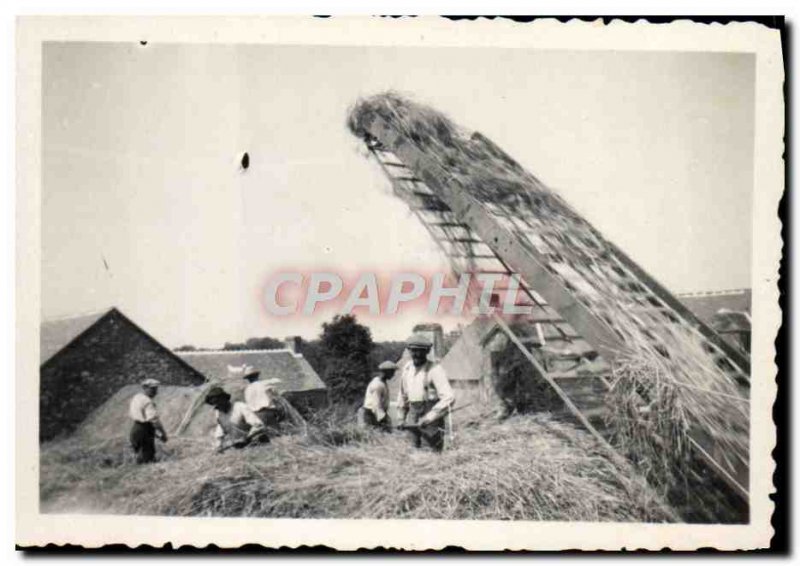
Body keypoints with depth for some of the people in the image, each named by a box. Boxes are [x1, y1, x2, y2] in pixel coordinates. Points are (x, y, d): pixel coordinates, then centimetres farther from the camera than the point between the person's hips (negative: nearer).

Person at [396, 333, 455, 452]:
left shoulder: (435, 370, -13)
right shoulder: (407, 369, 7)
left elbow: (449, 398, -23)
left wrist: (429, 418, -26)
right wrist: (401, 417, 23)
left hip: (431, 420, -6)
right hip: (413, 416, 6)